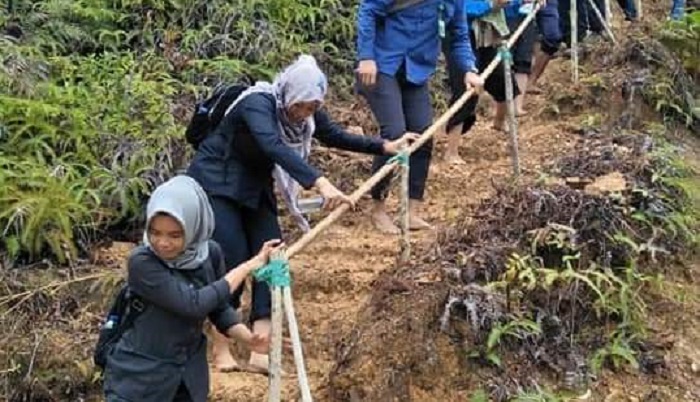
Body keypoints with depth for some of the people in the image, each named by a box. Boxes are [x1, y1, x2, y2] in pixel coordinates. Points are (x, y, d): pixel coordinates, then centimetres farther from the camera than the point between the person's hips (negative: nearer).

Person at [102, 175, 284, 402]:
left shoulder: (209, 254, -6)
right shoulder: (142, 262, -23)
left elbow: (219, 308, 6)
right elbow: (193, 304, -29)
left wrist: (249, 339, -14)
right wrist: (247, 267, -21)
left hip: (188, 376, 5)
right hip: (139, 377, -5)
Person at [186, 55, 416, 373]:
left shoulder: (305, 111, -8)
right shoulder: (257, 104, -30)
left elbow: (334, 136, 9)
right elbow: (275, 147, -48)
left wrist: (384, 147, 4)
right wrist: (320, 183, -60)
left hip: (255, 186, 7)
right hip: (215, 182, -7)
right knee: (234, 259, -14)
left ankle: (260, 350, -5)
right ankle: (221, 349, 2)